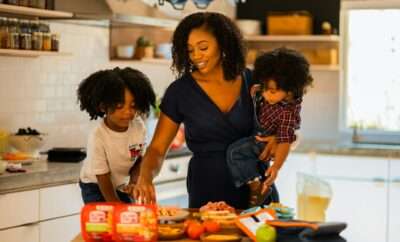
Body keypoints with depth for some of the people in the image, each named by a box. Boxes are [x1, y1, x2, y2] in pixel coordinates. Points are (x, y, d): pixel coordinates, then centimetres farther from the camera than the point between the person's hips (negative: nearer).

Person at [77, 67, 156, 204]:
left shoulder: (138, 127, -18)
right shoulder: (98, 137, -30)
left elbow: (139, 159, 1)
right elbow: (103, 180, -23)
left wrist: (134, 180, -18)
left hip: (121, 185, 4)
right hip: (95, 187, -4)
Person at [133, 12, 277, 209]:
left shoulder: (251, 81, -1)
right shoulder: (179, 91, -4)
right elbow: (157, 148, -2)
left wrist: (277, 139, -12)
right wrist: (145, 177, -21)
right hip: (206, 191, -1)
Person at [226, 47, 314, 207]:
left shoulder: (288, 112, -38)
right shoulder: (277, 94, -18)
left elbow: (285, 141, -37)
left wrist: (276, 167, -42)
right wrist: (254, 92, -10)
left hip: (264, 142, -8)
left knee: (234, 151, -23)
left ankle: (255, 185, -17)